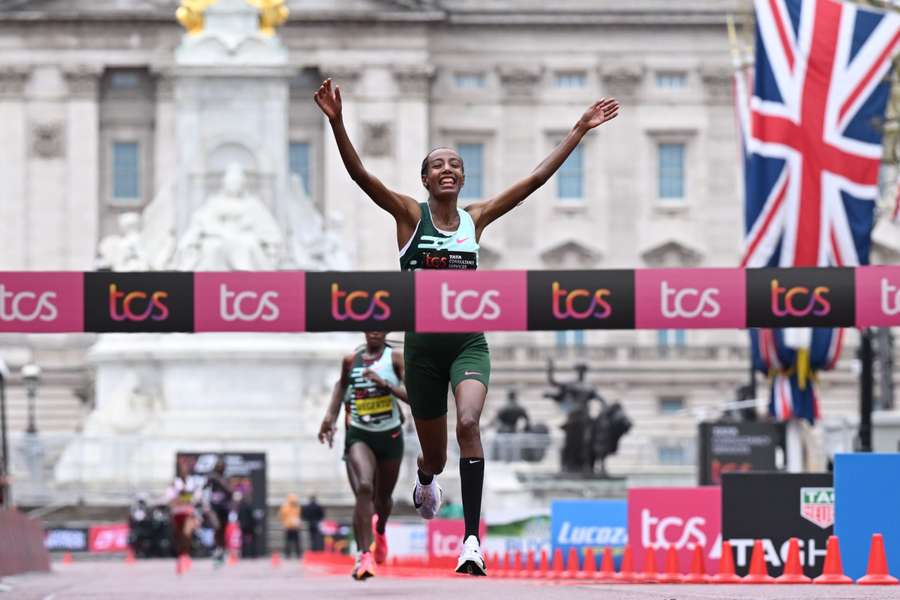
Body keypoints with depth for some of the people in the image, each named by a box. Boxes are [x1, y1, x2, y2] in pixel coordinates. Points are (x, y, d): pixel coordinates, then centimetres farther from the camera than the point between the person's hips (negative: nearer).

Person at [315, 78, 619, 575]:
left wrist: (579, 130, 5)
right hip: (423, 343, 0)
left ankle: (472, 539, -31)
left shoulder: (476, 218, 6)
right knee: (434, 455, 10)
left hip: (469, 342, 1)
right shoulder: (409, 215, -1)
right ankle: (425, 482, 52)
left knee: (468, 422, -28)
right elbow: (359, 174, -14)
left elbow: (536, 178, 7)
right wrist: (337, 123, -28)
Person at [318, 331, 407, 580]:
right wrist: (330, 415, 14)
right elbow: (342, 383, 24)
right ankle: (364, 555, -27)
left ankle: (380, 531, 53)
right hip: (359, 435, 0)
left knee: (383, 497, 17)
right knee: (364, 488, -24)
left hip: (390, 436, 0)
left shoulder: (395, 358, -6)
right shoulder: (350, 360, 3)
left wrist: (385, 384, -28)